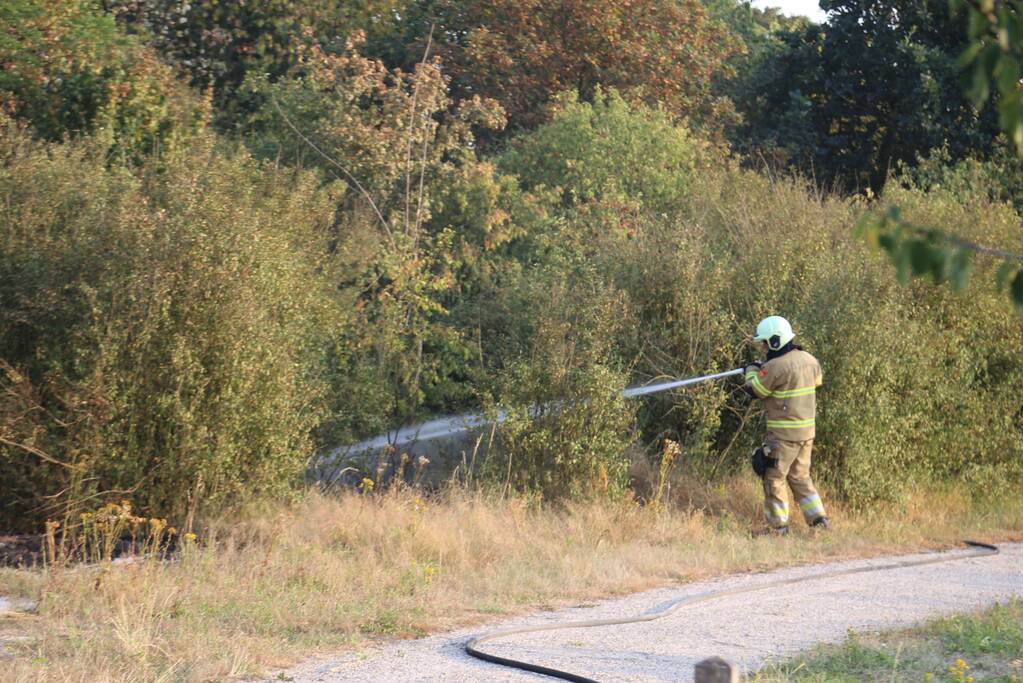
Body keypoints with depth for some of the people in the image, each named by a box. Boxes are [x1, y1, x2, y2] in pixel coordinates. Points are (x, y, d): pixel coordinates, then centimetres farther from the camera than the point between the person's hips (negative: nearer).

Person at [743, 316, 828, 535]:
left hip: (784, 433, -8)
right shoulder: (809, 360, 5)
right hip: (808, 429, 8)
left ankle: (778, 526, 8)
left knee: (773, 477, 4)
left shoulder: (776, 367, -19)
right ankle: (818, 518, 14)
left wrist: (752, 370, 13)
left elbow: (754, 390, -9)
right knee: (800, 476, 19)